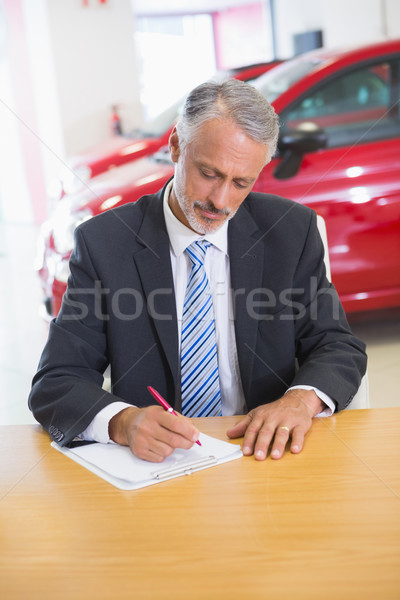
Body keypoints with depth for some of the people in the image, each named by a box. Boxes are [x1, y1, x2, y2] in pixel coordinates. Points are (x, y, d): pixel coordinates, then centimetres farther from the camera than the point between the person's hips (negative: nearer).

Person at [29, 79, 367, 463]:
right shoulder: (102, 243, -5)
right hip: (153, 462, 1)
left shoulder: (292, 229, 1)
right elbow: (54, 385, -7)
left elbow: (338, 346, 3)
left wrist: (302, 399, -20)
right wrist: (124, 422, -29)